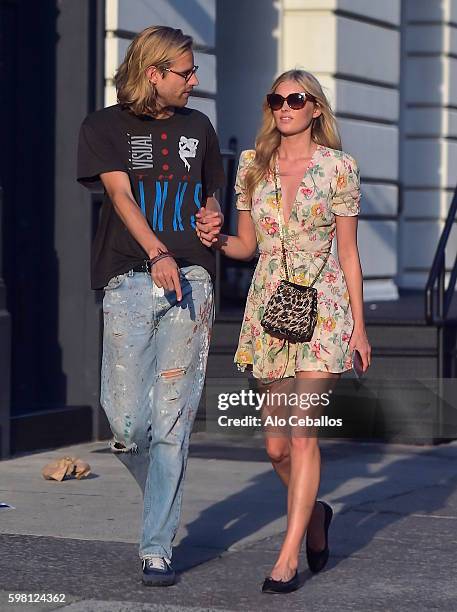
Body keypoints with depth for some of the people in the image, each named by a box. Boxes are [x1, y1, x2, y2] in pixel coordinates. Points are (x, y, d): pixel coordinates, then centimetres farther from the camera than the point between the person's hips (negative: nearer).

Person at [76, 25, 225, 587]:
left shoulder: (197, 127, 19)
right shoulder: (106, 126, 7)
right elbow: (120, 193, -8)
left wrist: (213, 219, 5)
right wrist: (156, 252, -24)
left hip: (191, 280, 2)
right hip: (130, 282, -2)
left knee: (172, 423, -4)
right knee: (127, 424, -7)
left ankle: (157, 548, 0)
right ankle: (161, 494, 24)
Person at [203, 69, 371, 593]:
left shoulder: (337, 166, -1)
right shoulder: (252, 165, 8)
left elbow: (348, 251, 1)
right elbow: (247, 244, 14)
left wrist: (358, 323, -1)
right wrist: (215, 240, -8)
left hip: (321, 306, -4)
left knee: (301, 434, -10)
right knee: (276, 444, 7)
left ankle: (289, 557, -7)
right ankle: (314, 514, 35)